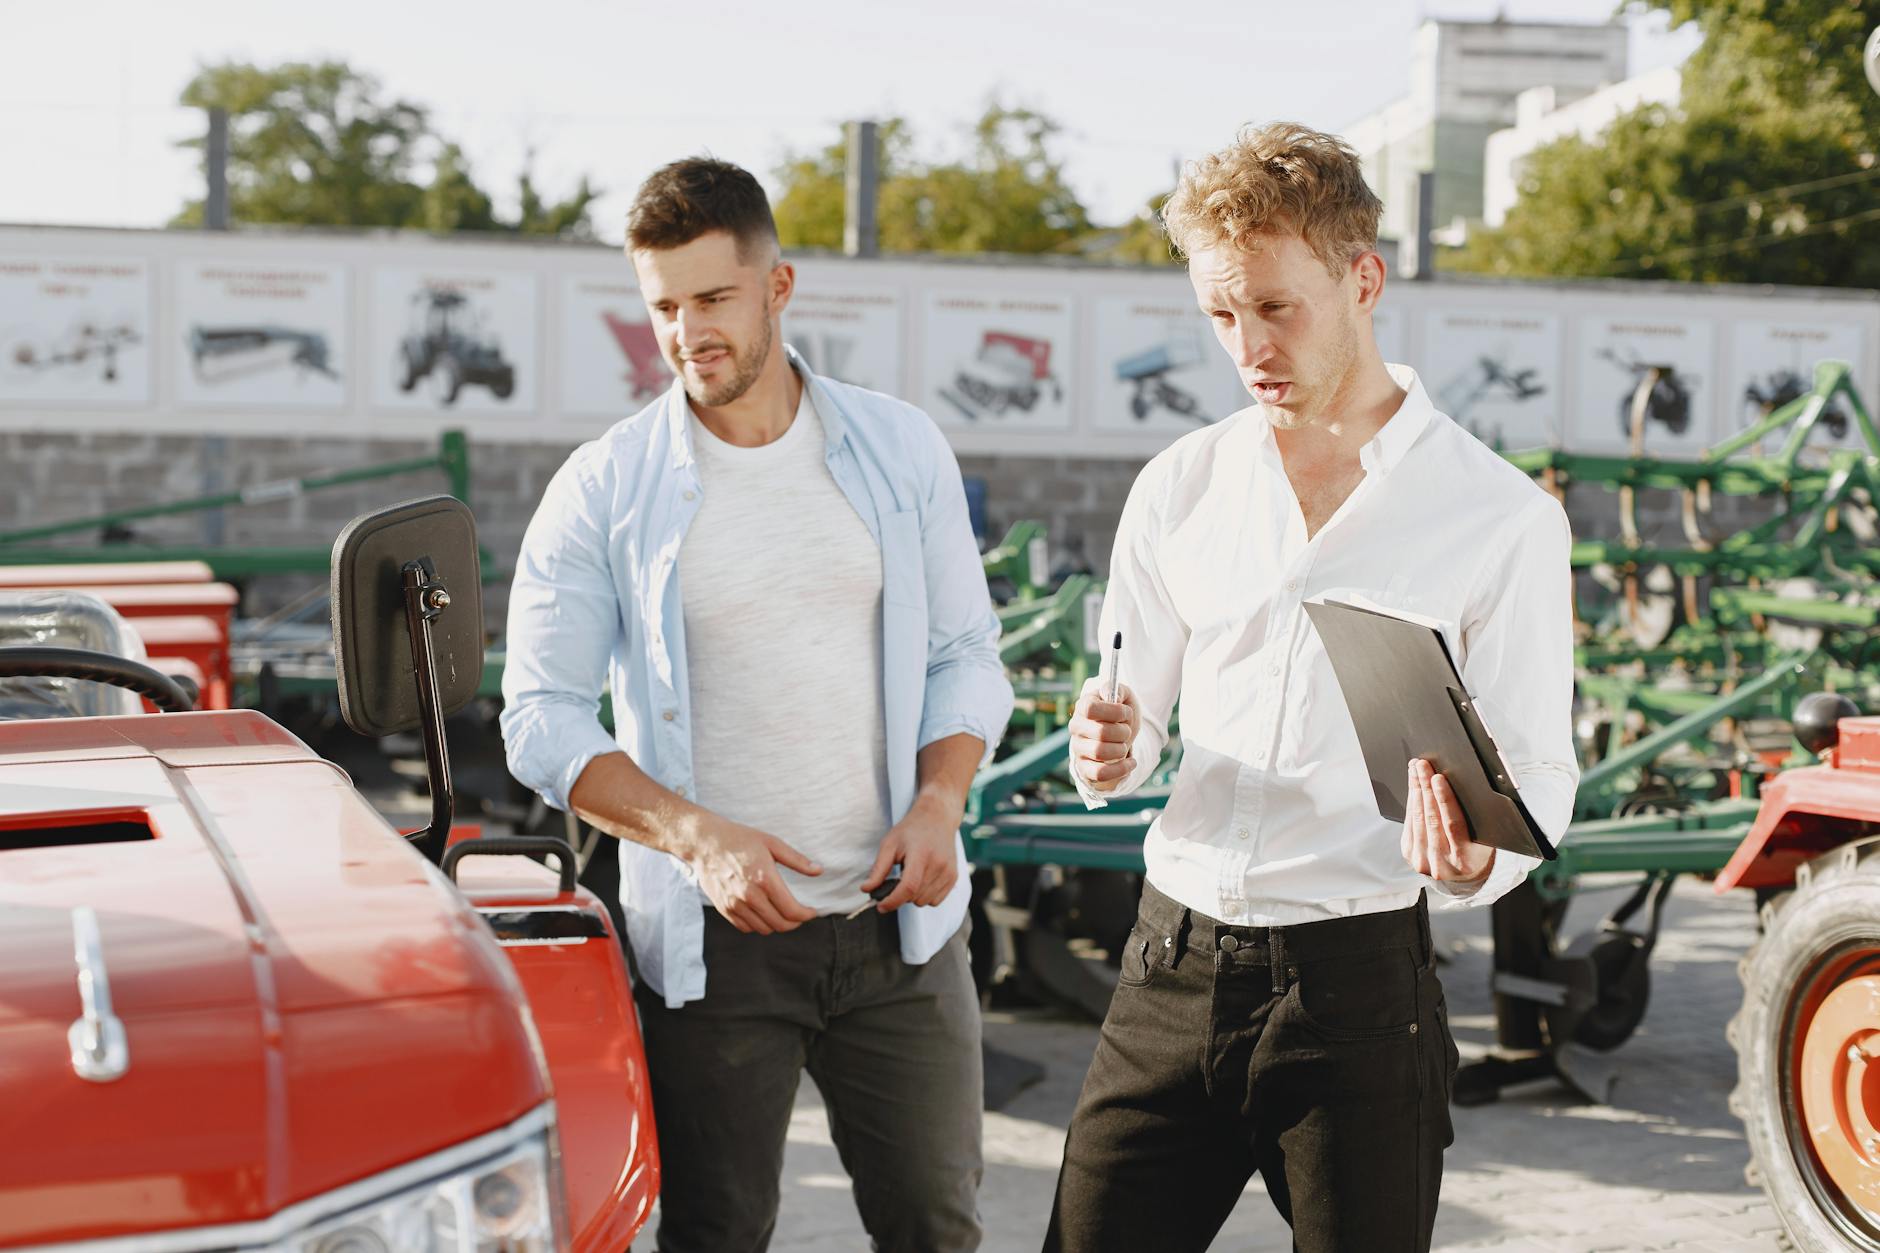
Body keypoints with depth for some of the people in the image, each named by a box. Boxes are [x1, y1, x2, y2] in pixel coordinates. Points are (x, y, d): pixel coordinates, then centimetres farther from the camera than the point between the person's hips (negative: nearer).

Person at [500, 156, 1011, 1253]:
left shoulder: (903, 450, 5)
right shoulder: (604, 490, -2)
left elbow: (966, 654, 10)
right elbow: (542, 717, -3)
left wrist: (938, 804, -8)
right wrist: (698, 836, -17)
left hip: (898, 921, 2)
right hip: (715, 938, -1)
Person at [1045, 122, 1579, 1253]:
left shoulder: (1505, 516, -3)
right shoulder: (1181, 488, 8)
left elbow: (1537, 773, -1)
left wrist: (1473, 862, -23)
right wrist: (1108, 752, -9)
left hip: (1357, 985, -3)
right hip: (1173, 967, 3)